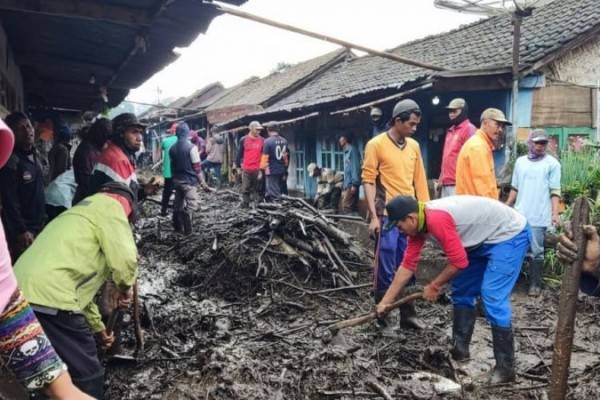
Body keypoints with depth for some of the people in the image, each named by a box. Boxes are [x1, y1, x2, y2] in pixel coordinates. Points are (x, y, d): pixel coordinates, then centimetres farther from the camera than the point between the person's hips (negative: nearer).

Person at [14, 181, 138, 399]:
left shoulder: (81, 212, 31)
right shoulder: (108, 205, 3)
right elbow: (124, 259, -12)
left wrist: (98, 327, 41)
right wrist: (125, 287, 10)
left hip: (21, 293, 10)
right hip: (49, 297, -10)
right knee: (88, 374, 4)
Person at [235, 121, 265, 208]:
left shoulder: (262, 140, 4)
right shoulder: (244, 140, 2)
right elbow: (240, 153, 8)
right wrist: (237, 165, 7)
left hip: (257, 169, 0)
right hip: (246, 169, 0)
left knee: (256, 188, 5)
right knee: (245, 188, 2)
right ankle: (245, 205, 8)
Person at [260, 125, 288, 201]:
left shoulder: (268, 141, -14)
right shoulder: (284, 141, 4)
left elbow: (265, 157, -14)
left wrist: (262, 169, -7)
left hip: (272, 170, -6)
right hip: (282, 170, 6)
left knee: (274, 192, 0)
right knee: (280, 191, 16)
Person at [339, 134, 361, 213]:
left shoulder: (352, 150, -5)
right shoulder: (346, 152, 23)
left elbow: (356, 167, -14)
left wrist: (354, 184, -21)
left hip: (351, 185, -9)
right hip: (347, 185, 9)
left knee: (346, 207, -14)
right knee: (349, 207, 6)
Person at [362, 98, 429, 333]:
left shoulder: (414, 146, 11)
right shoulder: (376, 144, -6)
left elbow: (420, 180, 15)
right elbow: (368, 180, -8)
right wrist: (374, 216, -13)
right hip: (387, 216, -6)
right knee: (385, 270, 1)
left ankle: (408, 314, 24)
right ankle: (382, 318, 13)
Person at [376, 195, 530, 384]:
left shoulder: (437, 219, -31)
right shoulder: (418, 222, -2)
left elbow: (459, 262, -26)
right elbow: (408, 265, 3)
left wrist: (434, 286, -10)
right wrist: (386, 301, 5)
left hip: (510, 234, -10)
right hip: (485, 239, 10)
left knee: (493, 298, -16)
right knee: (461, 291, 11)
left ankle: (505, 367, -5)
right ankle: (460, 349, 21)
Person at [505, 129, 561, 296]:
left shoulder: (552, 163, 0)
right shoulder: (520, 161, 11)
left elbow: (555, 192, -4)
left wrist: (555, 213, -13)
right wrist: (506, 206, 12)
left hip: (539, 216, -3)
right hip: (519, 214, 4)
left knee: (536, 251, 2)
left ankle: (535, 284, 13)